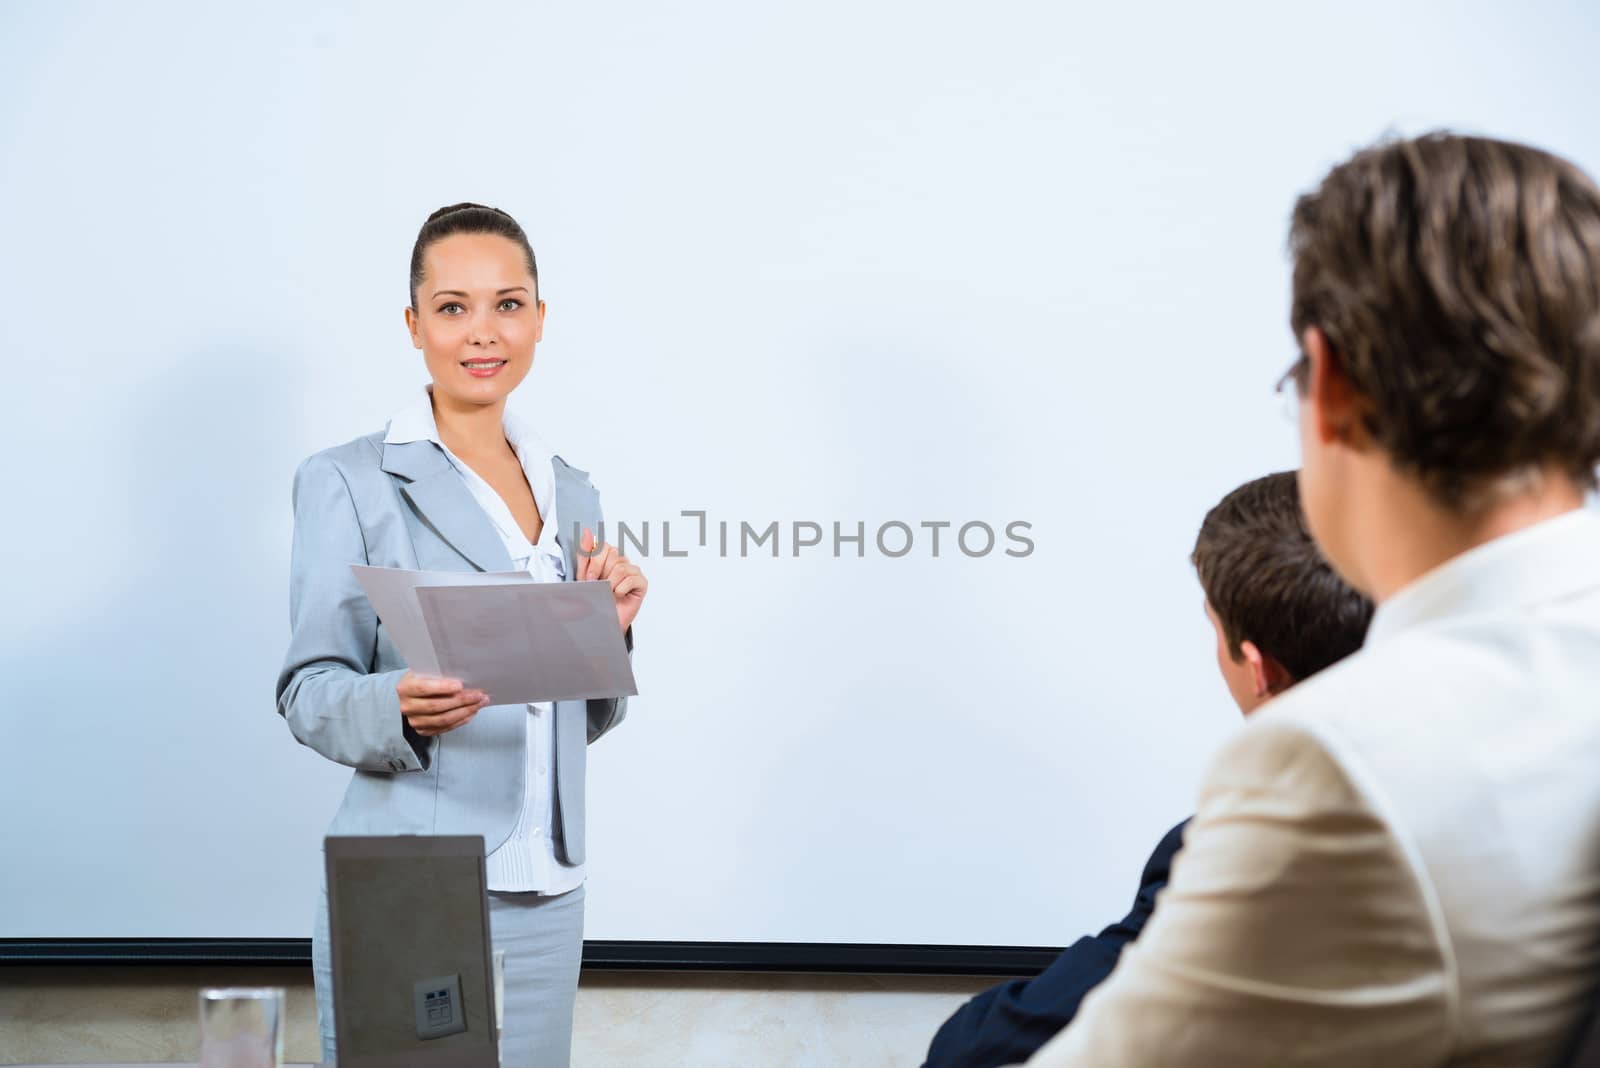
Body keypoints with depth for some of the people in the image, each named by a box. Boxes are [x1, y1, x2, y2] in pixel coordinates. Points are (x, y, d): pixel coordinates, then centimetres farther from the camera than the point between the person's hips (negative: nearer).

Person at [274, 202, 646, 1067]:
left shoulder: (570, 493, 14)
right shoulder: (349, 482, -3)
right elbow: (308, 692, -5)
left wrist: (608, 631, -2)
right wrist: (401, 707, -25)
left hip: (545, 900, 5)